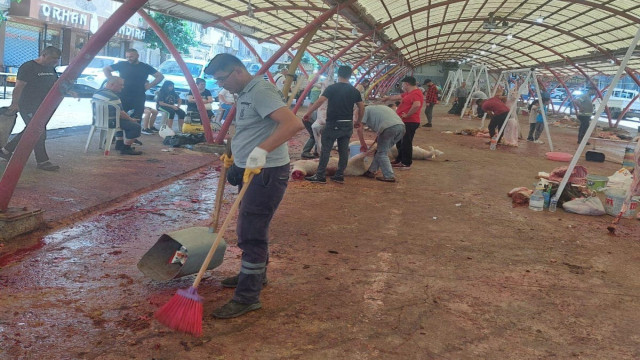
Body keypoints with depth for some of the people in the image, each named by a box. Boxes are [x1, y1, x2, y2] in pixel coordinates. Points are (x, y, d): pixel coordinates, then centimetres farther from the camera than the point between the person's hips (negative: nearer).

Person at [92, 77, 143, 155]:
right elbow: (120, 113, -20)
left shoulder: (97, 93, 10)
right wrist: (131, 119, -2)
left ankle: (119, 143, 34)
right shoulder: (113, 97, -21)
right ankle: (126, 149, -5)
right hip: (110, 122, -10)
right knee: (136, 126, -10)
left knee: (123, 121, 33)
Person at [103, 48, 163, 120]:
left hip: (138, 99, 0)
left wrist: (149, 85, 0)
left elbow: (160, 76, 9)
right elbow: (105, 69, 14)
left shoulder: (145, 67, 6)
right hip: (122, 97, 0)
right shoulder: (122, 65, 6)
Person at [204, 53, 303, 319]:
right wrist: (236, 163, 26)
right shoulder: (245, 93, 14)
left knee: (251, 233, -7)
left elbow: (294, 123, -31)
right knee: (251, 228, 21)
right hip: (252, 170, 10)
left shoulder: (260, 90, -18)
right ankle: (255, 275, 38)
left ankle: (247, 297, 2)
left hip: (267, 172, -10)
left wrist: (262, 150, -37)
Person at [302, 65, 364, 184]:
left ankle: (320, 176, 1)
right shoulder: (354, 91, 7)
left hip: (333, 124, -4)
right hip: (348, 124, 5)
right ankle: (340, 176, 15)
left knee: (326, 149, 0)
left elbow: (320, 101, -16)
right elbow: (362, 107, 10)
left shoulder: (332, 88, -7)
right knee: (344, 150, 9)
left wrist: (308, 113, -10)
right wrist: (358, 121, 24)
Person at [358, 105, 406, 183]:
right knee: (381, 150, 19)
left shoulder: (365, 110, 16)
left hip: (389, 128, -8)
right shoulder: (378, 108, 39)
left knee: (382, 152, 5)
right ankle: (371, 171, 24)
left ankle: (389, 176, 1)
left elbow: (360, 129, 9)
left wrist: (363, 145, 17)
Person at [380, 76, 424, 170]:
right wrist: (387, 98, 45)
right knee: (400, 142, 18)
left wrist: (407, 115, -24)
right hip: (404, 122, 11)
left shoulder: (416, 93, -17)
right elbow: (398, 97, 33)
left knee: (406, 143, -6)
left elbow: (417, 105, -34)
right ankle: (399, 160, 29)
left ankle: (406, 164, 1)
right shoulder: (408, 93, 17)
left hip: (410, 123, -11)